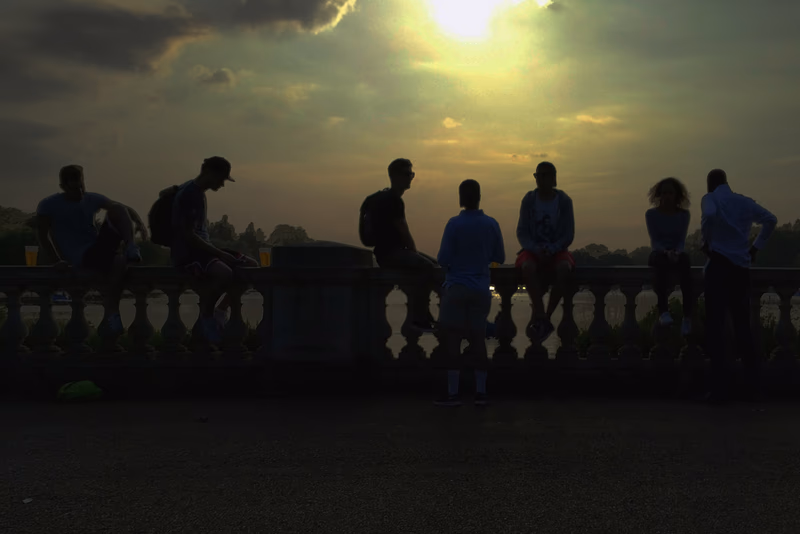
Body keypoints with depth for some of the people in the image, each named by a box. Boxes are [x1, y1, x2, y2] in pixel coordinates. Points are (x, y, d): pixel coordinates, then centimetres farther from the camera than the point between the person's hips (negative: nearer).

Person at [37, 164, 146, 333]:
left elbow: (125, 208, 5)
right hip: (82, 257, -4)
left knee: (117, 209, -17)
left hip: (100, 246, 4)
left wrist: (140, 223, -15)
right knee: (119, 261, -35)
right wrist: (58, 260, -15)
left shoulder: (92, 199, 8)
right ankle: (112, 315, -26)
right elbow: (43, 237, -3)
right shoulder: (48, 206, -3)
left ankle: (131, 247, -28)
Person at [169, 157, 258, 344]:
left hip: (202, 250, 11)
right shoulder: (190, 195, -17)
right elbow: (188, 235, -23)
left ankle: (220, 312, 6)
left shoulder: (197, 192, 13)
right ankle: (206, 315, -13)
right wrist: (220, 254, -21)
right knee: (225, 273, -38)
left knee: (251, 265, 3)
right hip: (187, 254, -11)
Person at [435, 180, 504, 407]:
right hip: (481, 289, 4)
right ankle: (480, 392, 12)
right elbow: (499, 258, 8)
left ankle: (453, 394, 2)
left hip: (456, 288, -4)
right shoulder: (491, 224, 1)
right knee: (478, 339, 9)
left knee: (452, 338, 1)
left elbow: (443, 259, -11)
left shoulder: (454, 224, -10)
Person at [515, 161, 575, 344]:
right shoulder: (529, 200, 0)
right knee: (527, 267, -35)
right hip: (533, 250, 0)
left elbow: (568, 235, -4)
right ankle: (542, 321, -39)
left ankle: (544, 318, -26)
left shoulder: (564, 201, -2)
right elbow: (522, 232, -3)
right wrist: (536, 249, -21)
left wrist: (550, 250, -21)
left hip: (557, 251, 0)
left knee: (564, 268, -35)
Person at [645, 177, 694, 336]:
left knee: (685, 260, -37)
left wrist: (676, 253, -24)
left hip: (677, 254, 1)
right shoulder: (652, 214, 2)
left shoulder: (684, 214, 6)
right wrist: (666, 252, -26)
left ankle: (687, 316, -45)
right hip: (659, 253, -1)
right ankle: (663, 310, -55)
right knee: (661, 260, -40)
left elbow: (682, 240, -1)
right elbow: (654, 241, -6)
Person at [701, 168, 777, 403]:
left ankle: (719, 389, -7)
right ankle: (752, 383, 15)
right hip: (741, 267, 5)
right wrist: (756, 246, 15)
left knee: (715, 325, -3)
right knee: (742, 323, 14)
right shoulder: (745, 201, 14)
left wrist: (706, 240, -10)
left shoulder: (710, 198, -2)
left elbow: (709, 216, -24)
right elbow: (771, 220, 16)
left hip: (719, 264, -5)